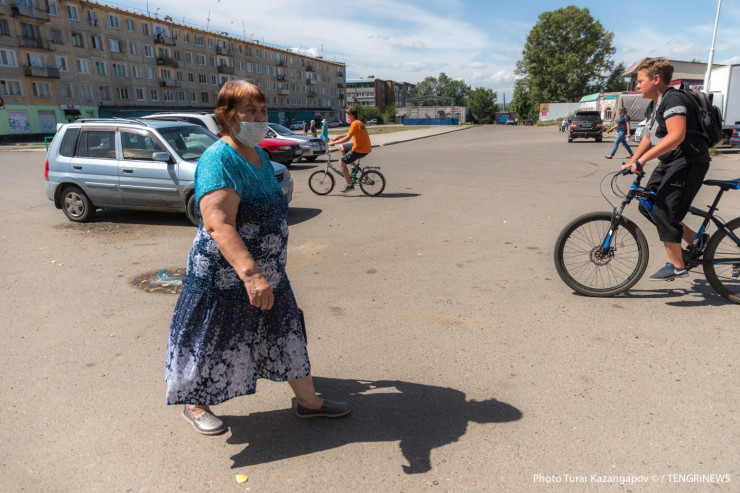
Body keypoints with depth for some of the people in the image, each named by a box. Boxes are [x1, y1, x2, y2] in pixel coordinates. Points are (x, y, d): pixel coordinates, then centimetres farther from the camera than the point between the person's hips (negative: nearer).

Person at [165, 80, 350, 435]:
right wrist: (250, 274, -45)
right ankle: (194, 406, 38)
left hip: (268, 275, 9)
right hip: (224, 280, -8)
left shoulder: (259, 155, 8)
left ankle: (308, 401, 33)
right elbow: (218, 223, -34)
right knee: (211, 347, 11)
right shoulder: (219, 160, -21)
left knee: (286, 337, 16)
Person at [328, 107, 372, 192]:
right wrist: (337, 137, 19)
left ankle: (349, 185, -8)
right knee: (342, 148, 21)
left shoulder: (355, 123, -16)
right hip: (364, 147, 10)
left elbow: (347, 138, -25)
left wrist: (333, 142, -19)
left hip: (360, 150, -10)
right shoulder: (358, 122, 15)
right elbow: (349, 133, 28)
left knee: (341, 162, -8)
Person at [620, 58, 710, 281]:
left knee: (664, 211, -15)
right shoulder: (652, 106, 13)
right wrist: (631, 162, 12)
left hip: (689, 162, -10)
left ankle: (676, 266, -2)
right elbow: (649, 138, 20)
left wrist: (642, 160, -35)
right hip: (669, 163, 10)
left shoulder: (673, 100, -19)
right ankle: (697, 240, 20)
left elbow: (676, 136, -32)